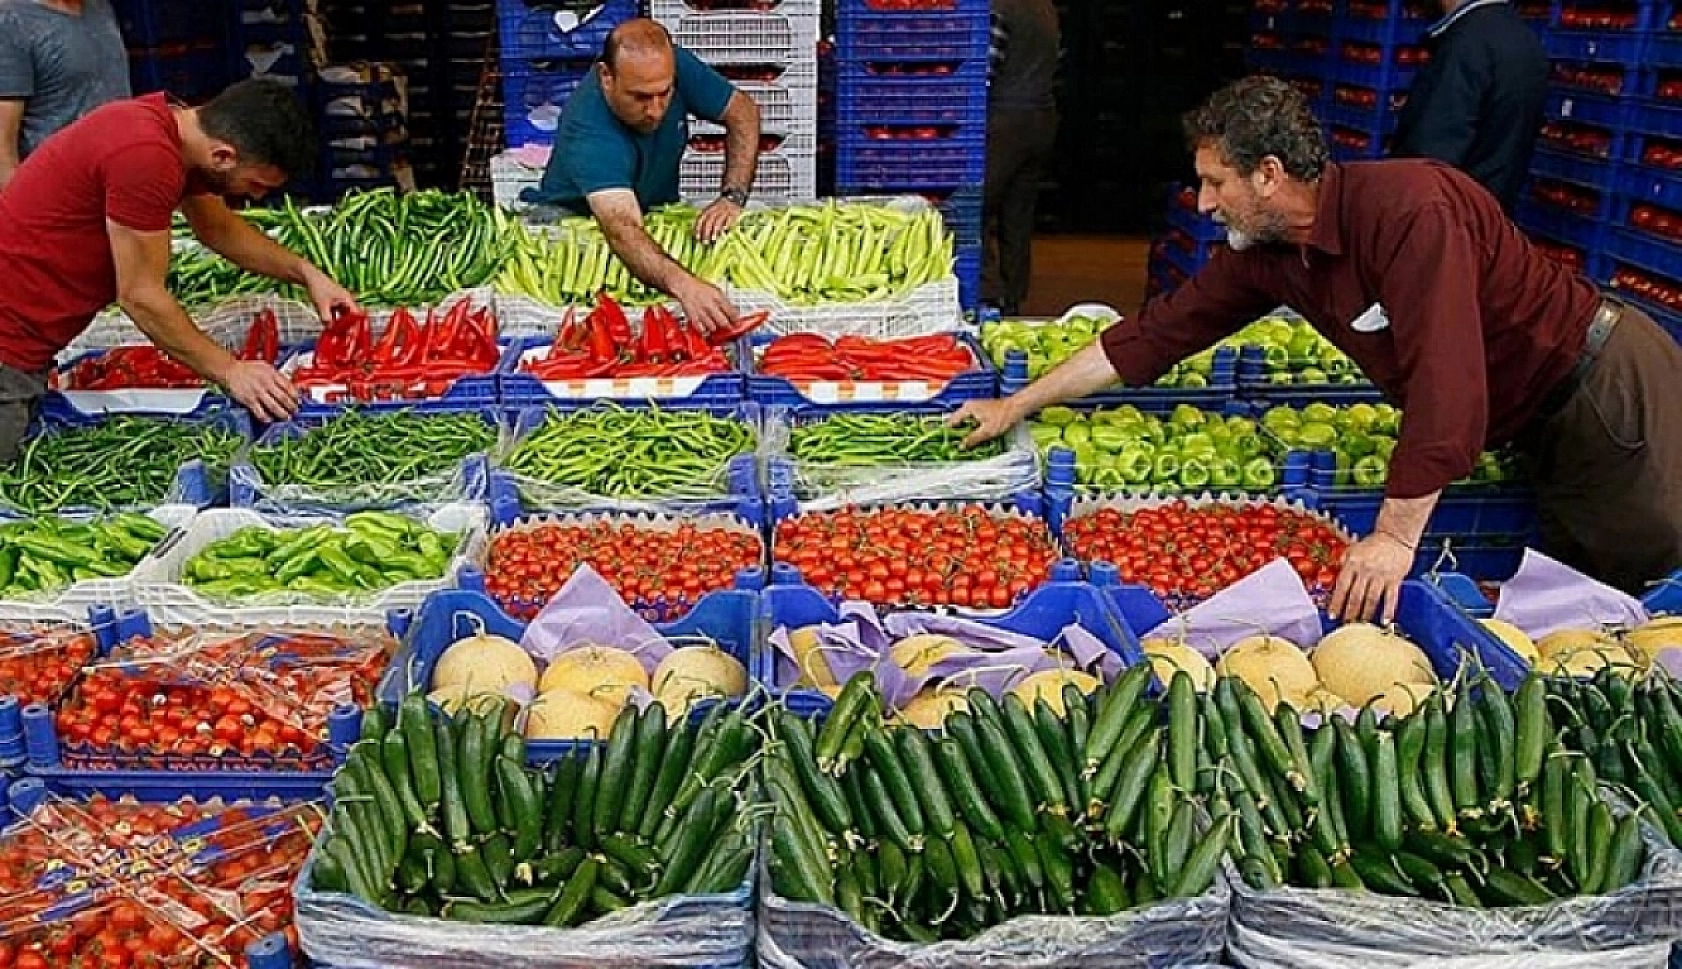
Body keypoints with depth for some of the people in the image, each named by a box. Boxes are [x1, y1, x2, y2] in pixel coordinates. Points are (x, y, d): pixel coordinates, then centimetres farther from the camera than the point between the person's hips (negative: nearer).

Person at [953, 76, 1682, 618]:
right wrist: (1018, 404, 2)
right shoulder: (1265, 255, -4)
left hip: (1610, 383, -7)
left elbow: (1445, 383, -35)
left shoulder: (1408, 208, -30)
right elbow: (1157, 334, 1)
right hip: (1546, 428, 7)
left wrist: (1396, 536, -32)